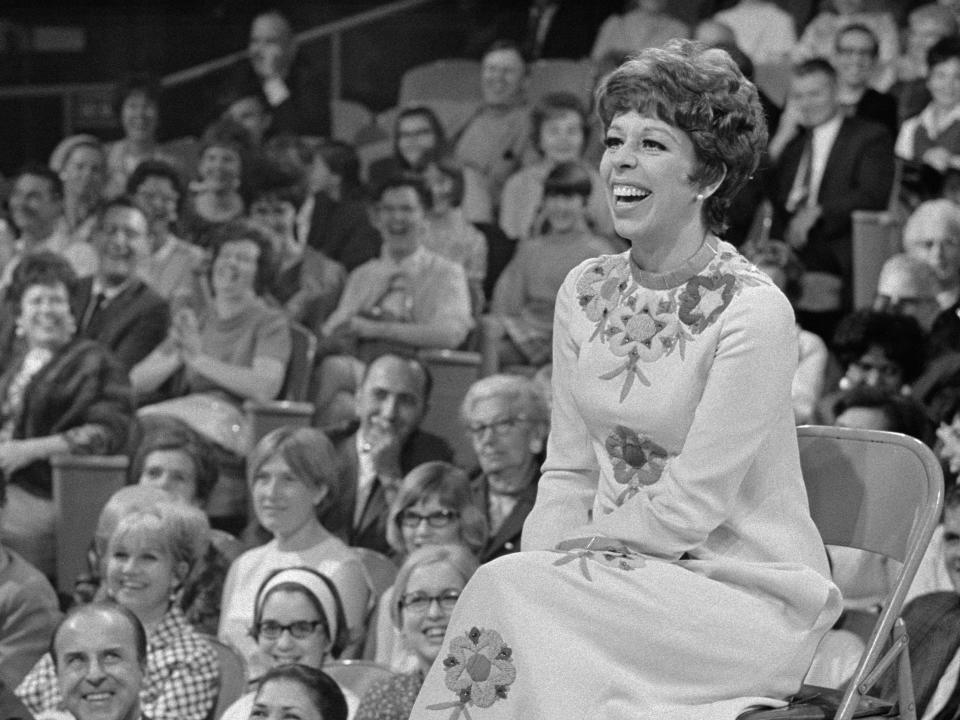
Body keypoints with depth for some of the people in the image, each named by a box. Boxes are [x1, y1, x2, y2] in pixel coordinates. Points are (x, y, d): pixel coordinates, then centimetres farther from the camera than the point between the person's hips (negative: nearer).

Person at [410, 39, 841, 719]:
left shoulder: (752, 310, -14)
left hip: (747, 591, -5)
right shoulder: (585, 292, 7)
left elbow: (689, 507, -15)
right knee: (510, 588, -26)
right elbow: (569, 471, 9)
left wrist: (559, 559, -10)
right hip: (628, 575, 5)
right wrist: (535, 561, -10)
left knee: (507, 593, -26)